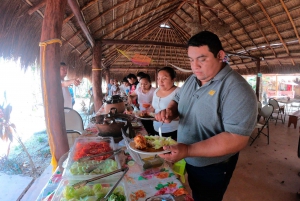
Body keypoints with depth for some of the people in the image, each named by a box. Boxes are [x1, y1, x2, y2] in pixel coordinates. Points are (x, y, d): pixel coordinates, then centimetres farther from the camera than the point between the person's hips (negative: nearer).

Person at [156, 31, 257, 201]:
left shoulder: (237, 90, -28)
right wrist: (170, 111, -15)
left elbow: (237, 139, -33)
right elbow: (178, 100, 9)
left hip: (212, 168, -6)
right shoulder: (192, 79, -3)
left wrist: (188, 150, -40)